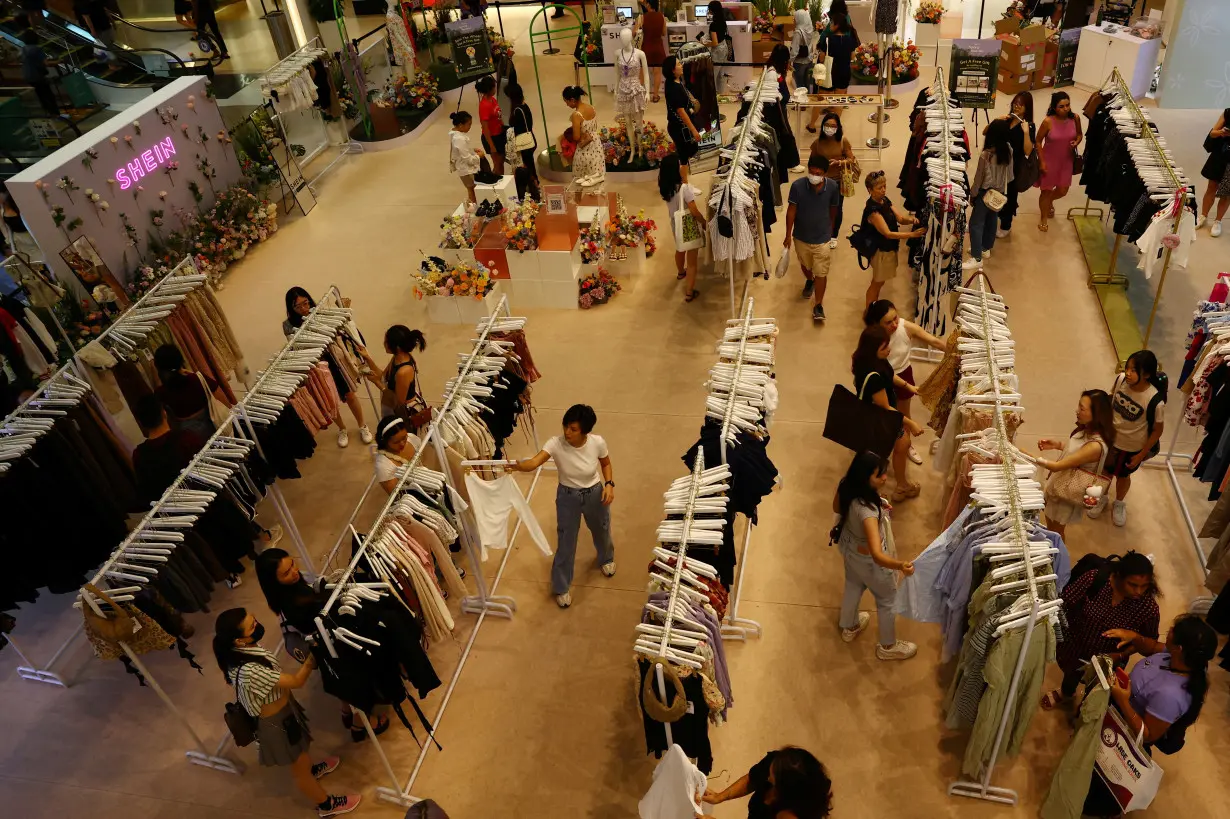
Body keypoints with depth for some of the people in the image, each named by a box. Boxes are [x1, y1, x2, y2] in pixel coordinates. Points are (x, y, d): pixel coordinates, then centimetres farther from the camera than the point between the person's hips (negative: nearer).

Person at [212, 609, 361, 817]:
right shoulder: (250, 671, -43)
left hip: (276, 710, 8)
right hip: (277, 721, -8)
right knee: (299, 768, 19)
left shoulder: (235, 652, -18)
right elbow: (297, 681, -31)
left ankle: (310, 769, 66)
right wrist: (312, 657, -24)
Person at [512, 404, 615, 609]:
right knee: (565, 543, 10)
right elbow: (534, 462, -43)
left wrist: (609, 484, -19)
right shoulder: (556, 443, -28)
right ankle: (561, 587, 35)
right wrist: (516, 465, -64)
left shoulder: (597, 442, -24)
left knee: (601, 531, 28)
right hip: (568, 497, -1)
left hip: (595, 494, 1)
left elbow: (606, 464, -3)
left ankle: (606, 558, 64)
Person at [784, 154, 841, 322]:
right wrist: (788, 235, -6)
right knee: (805, 265, 26)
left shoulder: (833, 187, -17)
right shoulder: (797, 185, -21)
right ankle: (809, 281, 59)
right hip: (801, 236, 1)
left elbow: (832, 210, 0)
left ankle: (818, 305, 19)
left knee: (821, 273, 3)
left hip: (822, 238, -1)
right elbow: (791, 211, -11)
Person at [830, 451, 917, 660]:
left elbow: (837, 508, -1)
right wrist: (900, 565, -67)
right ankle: (888, 647, 46)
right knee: (888, 600, 22)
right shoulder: (868, 511, -46)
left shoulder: (846, 486, -24)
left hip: (849, 546, 7)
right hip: (868, 559, -7)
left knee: (853, 585, 34)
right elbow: (876, 554, -50)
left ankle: (849, 627, 61)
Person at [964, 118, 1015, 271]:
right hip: (1000, 192, 7)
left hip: (986, 192, -7)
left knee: (976, 223, -6)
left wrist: (973, 193, 0)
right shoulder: (1009, 149, -7)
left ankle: (976, 258, -13)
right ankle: (986, 248, 37)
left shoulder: (986, 155, -23)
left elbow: (979, 177, -12)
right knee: (992, 219, 21)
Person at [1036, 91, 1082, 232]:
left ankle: (1050, 201, 51)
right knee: (1046, 191, 10)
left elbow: (1079, 134, 7)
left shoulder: (1075, 118, -11)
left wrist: (1076, 142, -16)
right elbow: (1038, 141, -11)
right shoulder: (1048, 121, -22)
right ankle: (1044, 218, 33)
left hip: (1066, 160, 4)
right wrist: (1041, 161, -13)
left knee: (1063, 191, 15)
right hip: (1049, 161, -3)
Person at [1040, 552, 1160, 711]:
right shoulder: (1094, 578, -32)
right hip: (1074, 646, 1)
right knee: (1071, 671, 34)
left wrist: (1119, 655, -21)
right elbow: (1065, 600, -18)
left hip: (1107, 661, -1)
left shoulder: (1149, 608, -30)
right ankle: (1066, 692, 67)